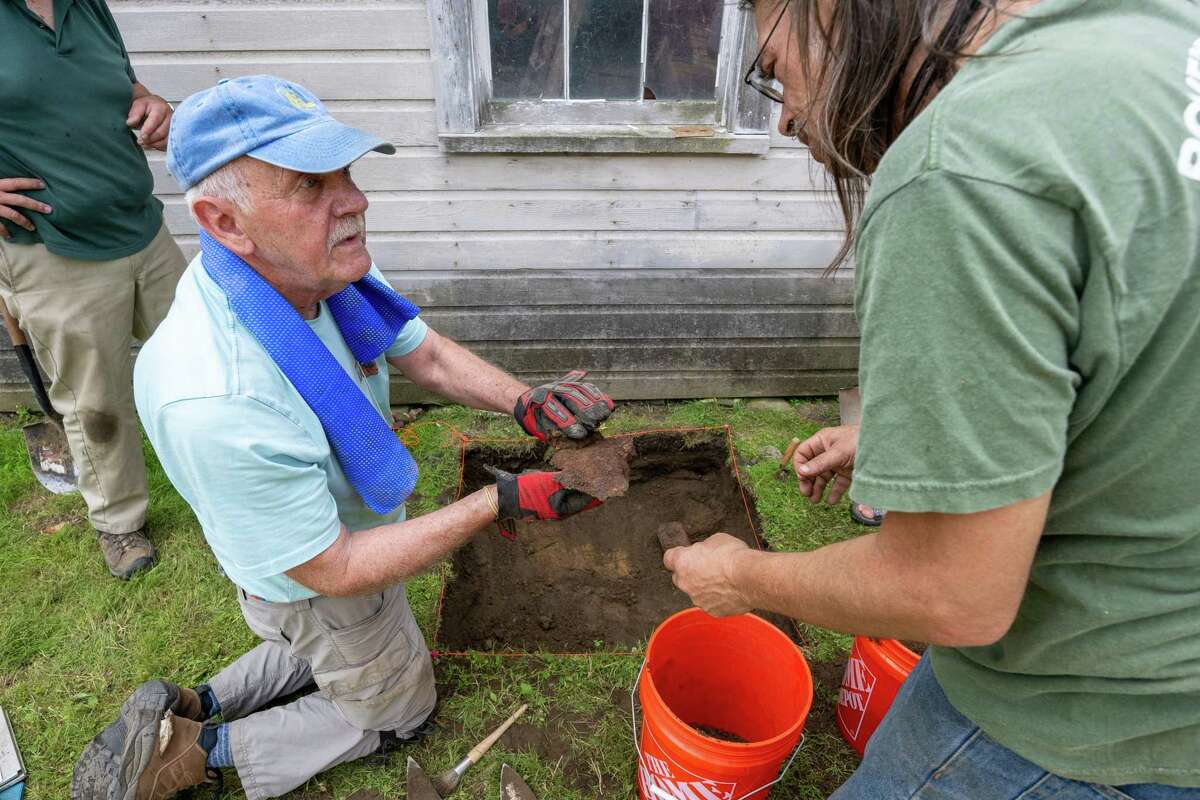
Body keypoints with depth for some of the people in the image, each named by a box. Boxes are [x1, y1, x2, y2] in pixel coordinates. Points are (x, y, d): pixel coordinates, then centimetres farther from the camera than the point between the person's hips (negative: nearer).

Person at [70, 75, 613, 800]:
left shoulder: (326, 268, -20)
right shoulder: (214, 403, -43)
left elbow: (430, 356, -5)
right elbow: (335, 571, -31)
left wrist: (525, 402, -22)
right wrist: (502, 501, -32)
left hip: (347, 528, 7)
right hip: (319, 586, -7)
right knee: (399, 709, 21)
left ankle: (189, 711, 33)